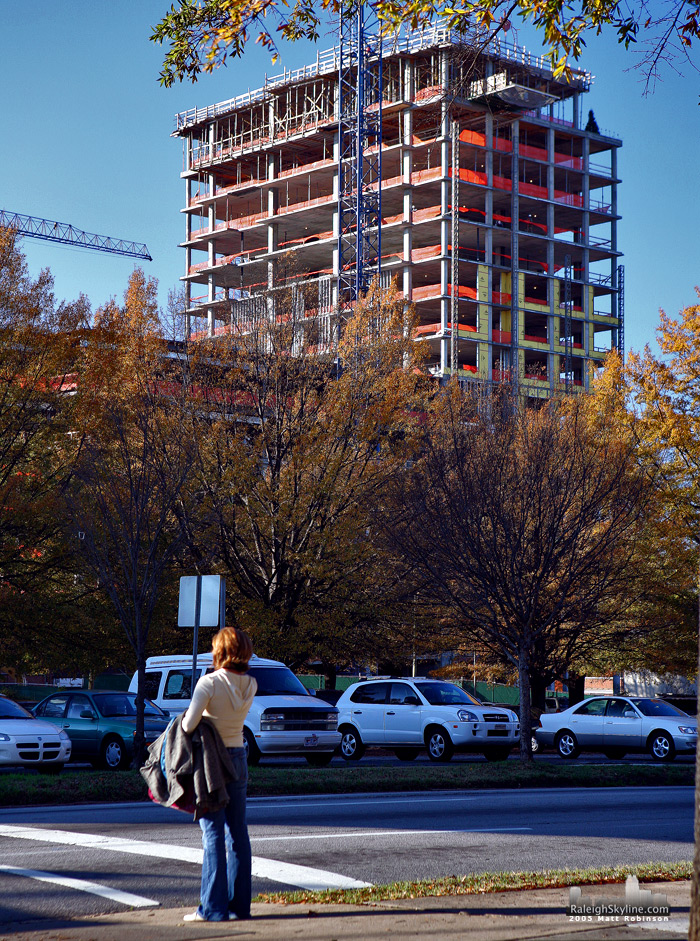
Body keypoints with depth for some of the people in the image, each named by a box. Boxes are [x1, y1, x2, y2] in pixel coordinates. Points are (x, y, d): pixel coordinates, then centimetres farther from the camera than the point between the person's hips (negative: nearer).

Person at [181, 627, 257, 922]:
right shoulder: (250, 685, 1)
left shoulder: (210, 682, -16)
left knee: (213, 834, -3)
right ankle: (240, 904, 13)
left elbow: (189, 723, -21)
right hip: (238, 759, 5)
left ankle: (214, 907, -3)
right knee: (237, 832, 10)